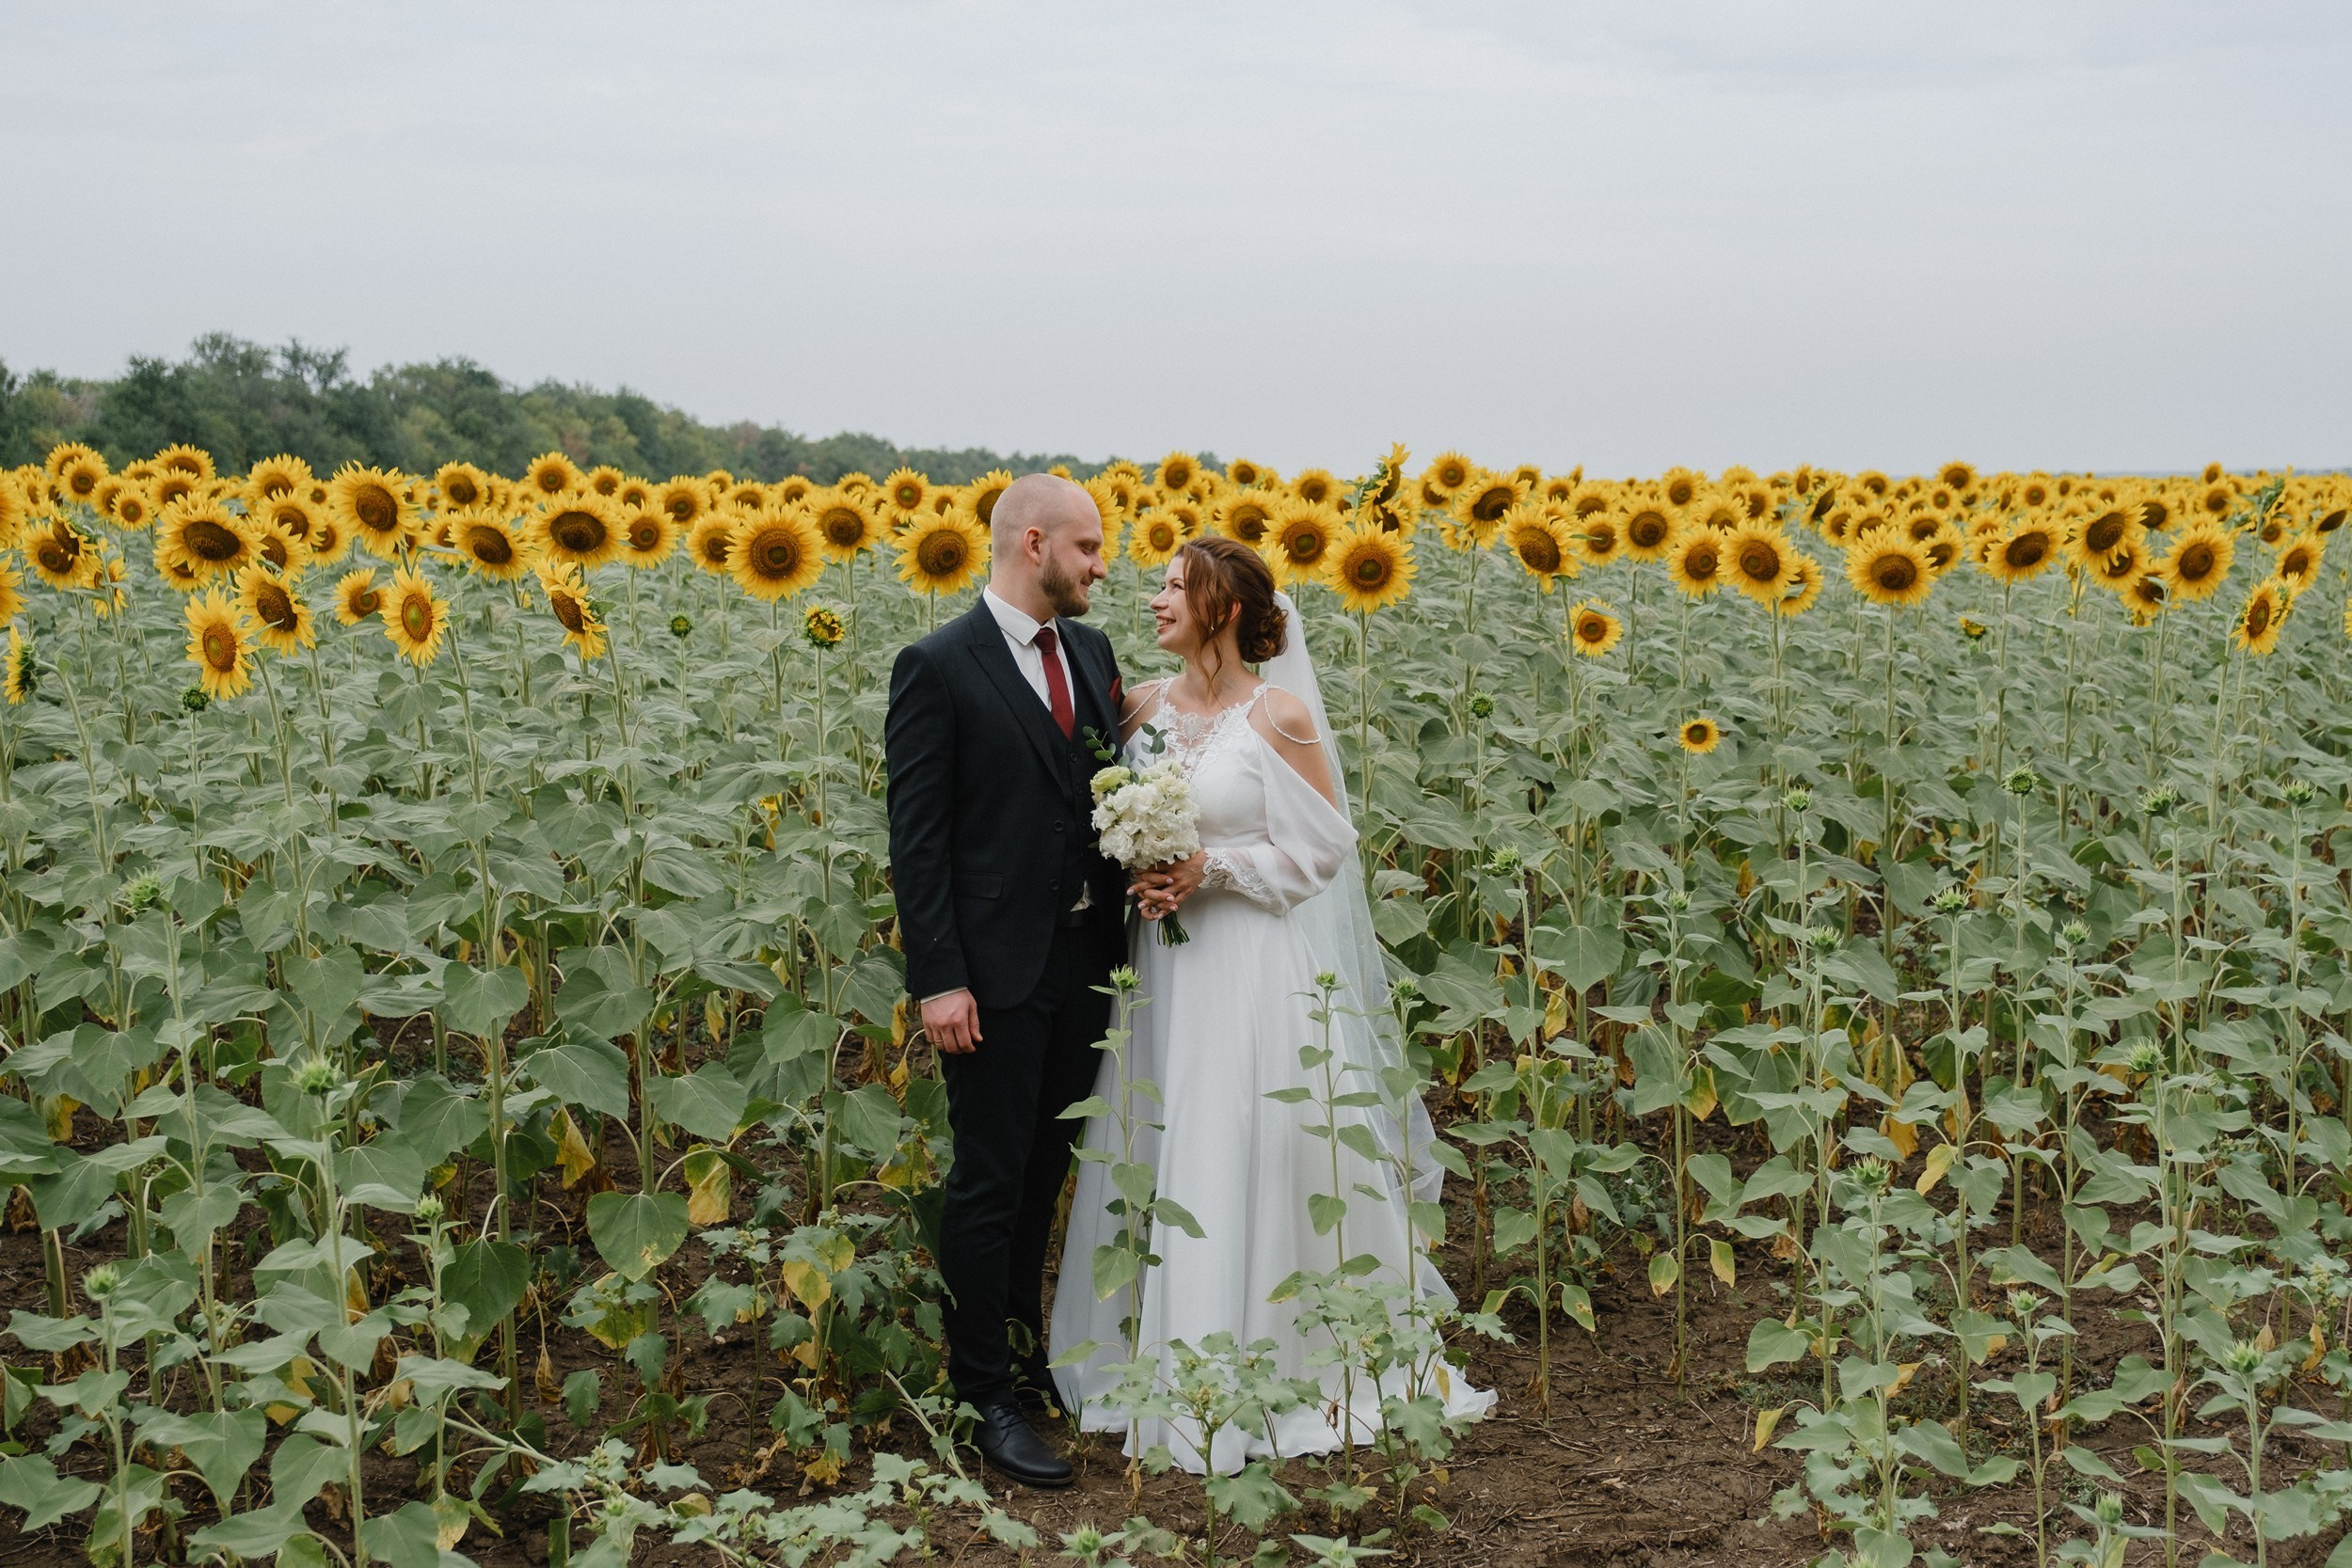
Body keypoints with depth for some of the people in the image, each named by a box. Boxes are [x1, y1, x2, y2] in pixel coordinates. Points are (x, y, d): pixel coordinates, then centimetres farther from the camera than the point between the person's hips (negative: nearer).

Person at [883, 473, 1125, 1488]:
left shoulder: (1091, 653, 10)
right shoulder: (937, 668, -10)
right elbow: (915, 837, -11)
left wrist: (1129, 923, -2)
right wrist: (936, 981, -16)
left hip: (1086, 962, 6)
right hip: (997, 973, -6)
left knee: (1046, 1173, 17)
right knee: (990, 1185, 1)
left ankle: (1024, 1348, 32)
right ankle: (985, 1397, 10)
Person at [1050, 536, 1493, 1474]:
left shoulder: (1282, 716, -8)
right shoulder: (1144, 707, 7)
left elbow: (1323, 846, -6)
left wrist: (1211, 870, -15)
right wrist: (1141, 875, -6)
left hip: (1260, 971, -5)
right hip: (1164, 966, 5)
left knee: (1256, 1159, -3)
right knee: (1161, 1159, 8)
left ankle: (1292, 1367, 14)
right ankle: (1174, 1374, 21)